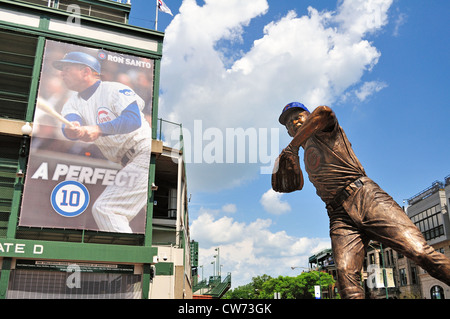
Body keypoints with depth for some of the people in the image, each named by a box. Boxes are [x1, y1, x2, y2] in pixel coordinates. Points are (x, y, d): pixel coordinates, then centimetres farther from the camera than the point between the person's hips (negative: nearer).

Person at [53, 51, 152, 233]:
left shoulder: (115, 90, -6)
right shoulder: (73, 103, 13)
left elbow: (134, 119, -23)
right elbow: (71, 122, -10)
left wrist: (99, 129, -36)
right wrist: (71, 130, -34)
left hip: (146, 152, -9)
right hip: (129, 164, 9)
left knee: (104, 208, -16)